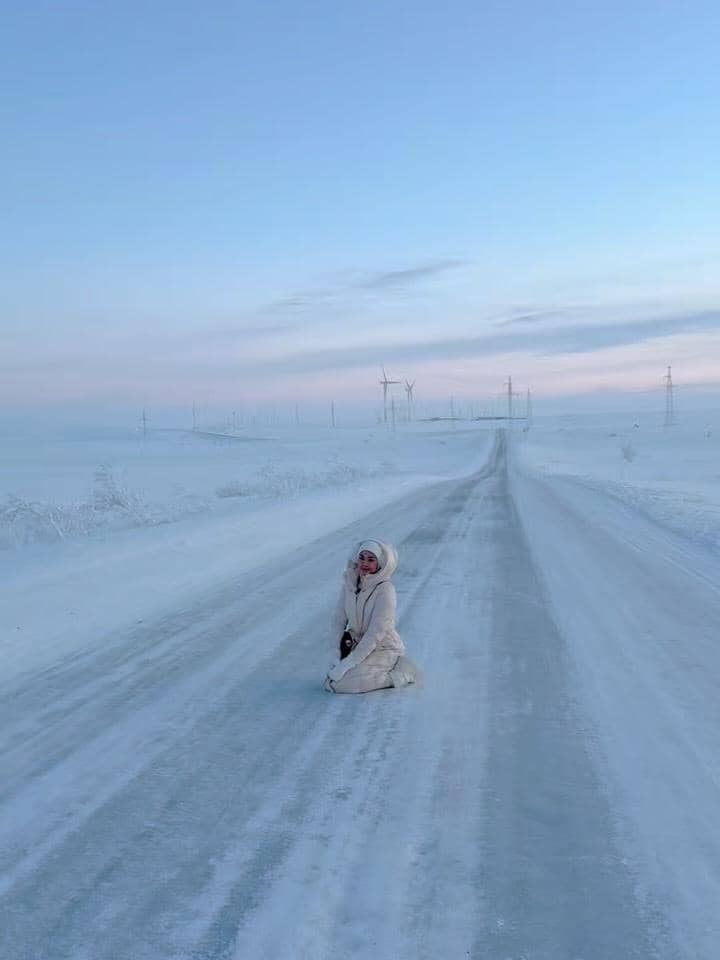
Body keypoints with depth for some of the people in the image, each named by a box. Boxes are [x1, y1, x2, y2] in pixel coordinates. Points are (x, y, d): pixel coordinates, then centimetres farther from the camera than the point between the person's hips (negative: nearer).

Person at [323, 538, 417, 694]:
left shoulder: (385, 589, -21)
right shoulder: (350, 582, -3)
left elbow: (375, 634, -24)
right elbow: (339, 620, 3)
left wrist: (347, 664, -24)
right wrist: (342, 648, -10)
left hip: (384, 649, -7)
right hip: (358, 646, 7)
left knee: (340, 683, -22)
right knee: (330, 682, -9)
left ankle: (397, 675, -4)